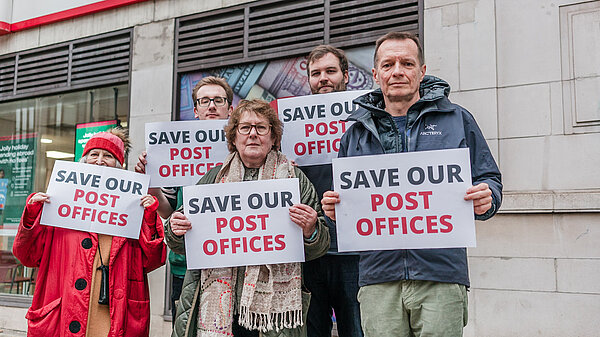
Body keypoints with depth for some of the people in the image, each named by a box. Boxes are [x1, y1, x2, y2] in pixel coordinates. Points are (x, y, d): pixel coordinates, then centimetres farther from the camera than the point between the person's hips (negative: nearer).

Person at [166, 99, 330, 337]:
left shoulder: (296, 180, 7)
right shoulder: (212, 179, 13)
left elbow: (317, 249, 8)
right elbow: (183, 245, 18)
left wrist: (310, 232, -14)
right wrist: (175, 232, -4)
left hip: (274, 305, -1)